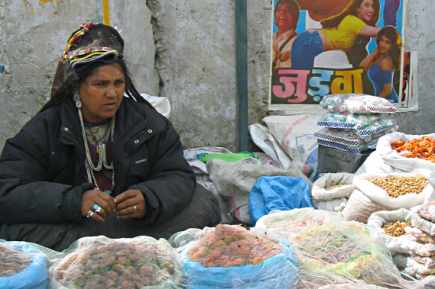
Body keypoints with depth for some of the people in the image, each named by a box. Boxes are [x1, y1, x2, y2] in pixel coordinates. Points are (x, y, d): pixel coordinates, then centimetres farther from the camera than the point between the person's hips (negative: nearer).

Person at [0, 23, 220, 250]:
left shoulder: (148, 122, 1)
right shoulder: (44, 129, -8)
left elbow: (178, 176, -3)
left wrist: (148, 199, -28)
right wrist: (75, 200, -34)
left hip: (134, 222, 2)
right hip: (69, 227, -2)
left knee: (204, 204, -14)